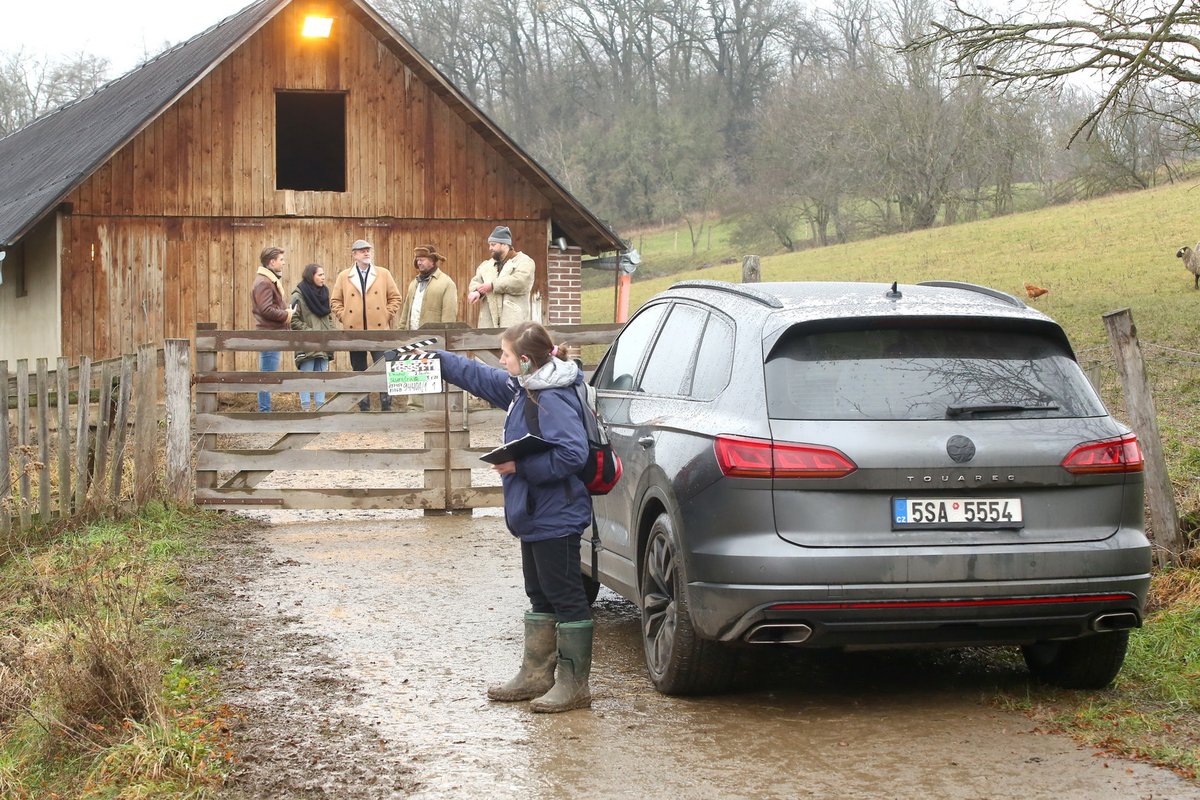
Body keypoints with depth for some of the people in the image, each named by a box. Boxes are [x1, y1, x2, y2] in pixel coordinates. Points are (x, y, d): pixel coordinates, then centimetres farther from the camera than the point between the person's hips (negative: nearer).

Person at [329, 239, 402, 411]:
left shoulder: (383, 274, 6)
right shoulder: (344, 276, 7)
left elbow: (395, 297, 9)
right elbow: (335, 300, 11)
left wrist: (387, 316, 0)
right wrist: (344, 317, 0)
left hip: (379, 330, -1)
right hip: (354, 331, 1)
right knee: (359, 371, 6)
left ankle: (386, 406, 1)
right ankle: (364, 408, 12)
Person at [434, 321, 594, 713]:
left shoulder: (553, 401, -21)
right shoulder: (522, 389, 9)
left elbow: (572, 454, -30)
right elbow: (479, 376, 25)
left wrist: (520, 465, -23)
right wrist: (435, 359, 28)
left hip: (555, 519, -11)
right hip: (535, 518, 11)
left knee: (566, 599, -4)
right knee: (541, 598, 18)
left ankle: (574, 686, 1)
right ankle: (536, 675, 28)